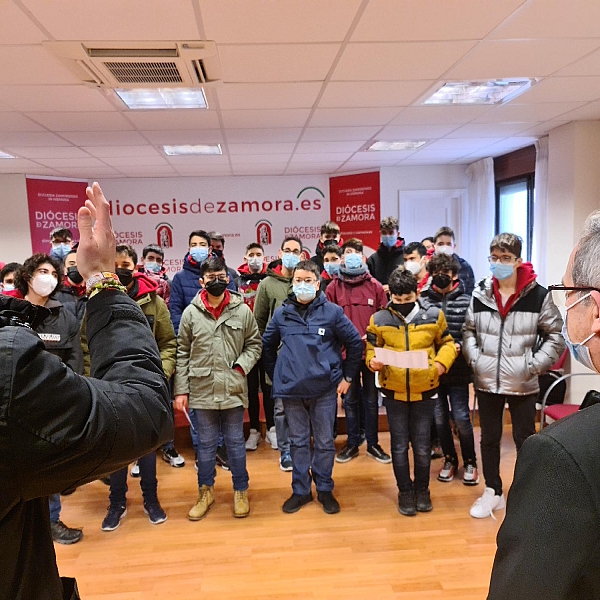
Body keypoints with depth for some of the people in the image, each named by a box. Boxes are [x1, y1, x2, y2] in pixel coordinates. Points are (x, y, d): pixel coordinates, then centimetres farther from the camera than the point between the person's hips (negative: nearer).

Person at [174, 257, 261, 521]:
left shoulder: (242, 310, -2)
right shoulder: (191, 313, -1)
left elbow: (254, 344, 6)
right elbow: (182, 353, 2)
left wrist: (241, 366, -10)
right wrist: (181, 389, -1)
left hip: (233, 389, 0)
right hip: (201, 390, 1)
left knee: (235, 442, 12)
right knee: (206, 444, 14)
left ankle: (240, 491, 29)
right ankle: (206, 491, 32)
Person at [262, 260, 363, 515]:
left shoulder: (332, 312, -4)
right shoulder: (282, 313, 2)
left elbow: (355, 343, 0)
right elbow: (267, 346, 13)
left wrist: (347, 376, 1)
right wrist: (276, 376, 9)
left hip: (325, 389, -1)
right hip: (291, 390, 2)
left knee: (325, 442, 10)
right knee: (298, 442, 13)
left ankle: (324, 489, 27)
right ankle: (300, 490, 27)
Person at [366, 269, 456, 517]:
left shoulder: (434, 316, -4)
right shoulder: (379, 319, -4)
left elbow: (447, 343, 6)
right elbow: (371, 347, 4)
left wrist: (442, 362, -12)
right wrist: (373, 361, -17)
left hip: (425, 391, 0)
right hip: (393, 392, 0)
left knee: (422, 445, 11)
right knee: (399, 445, 10)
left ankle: (422, 490, 32)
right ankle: (405, 492, 28)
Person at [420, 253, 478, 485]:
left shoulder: (466, 301, -5)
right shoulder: (423, 300, -2)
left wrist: (460, 346, -21)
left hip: (458, 371, -2)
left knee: (461, 418, 4)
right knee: (439, 418, 13)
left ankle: (469, 462, 26)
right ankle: (450, 459, 33)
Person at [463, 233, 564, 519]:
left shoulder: (538, 295, -8)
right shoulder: (480, 294, 0)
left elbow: (555, 336, -1)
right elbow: (468, 330, 11)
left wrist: (534, 365, -10)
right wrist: (474, 359, -2)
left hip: (522, 384, -3)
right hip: (486, 382, 3)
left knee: (524, 439, 10)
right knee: (489, 438, 15)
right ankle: (493, 492, 33)